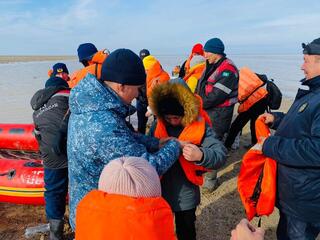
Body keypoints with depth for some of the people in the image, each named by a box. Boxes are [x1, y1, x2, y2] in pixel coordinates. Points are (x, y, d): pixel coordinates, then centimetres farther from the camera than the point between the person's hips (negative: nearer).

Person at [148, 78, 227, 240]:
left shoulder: (199, 126, -16)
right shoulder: (157, 125, -8)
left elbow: (221, 155, -25)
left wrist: (201, 155, -43)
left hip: (185, 196, -2)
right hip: (160, 192, 3)